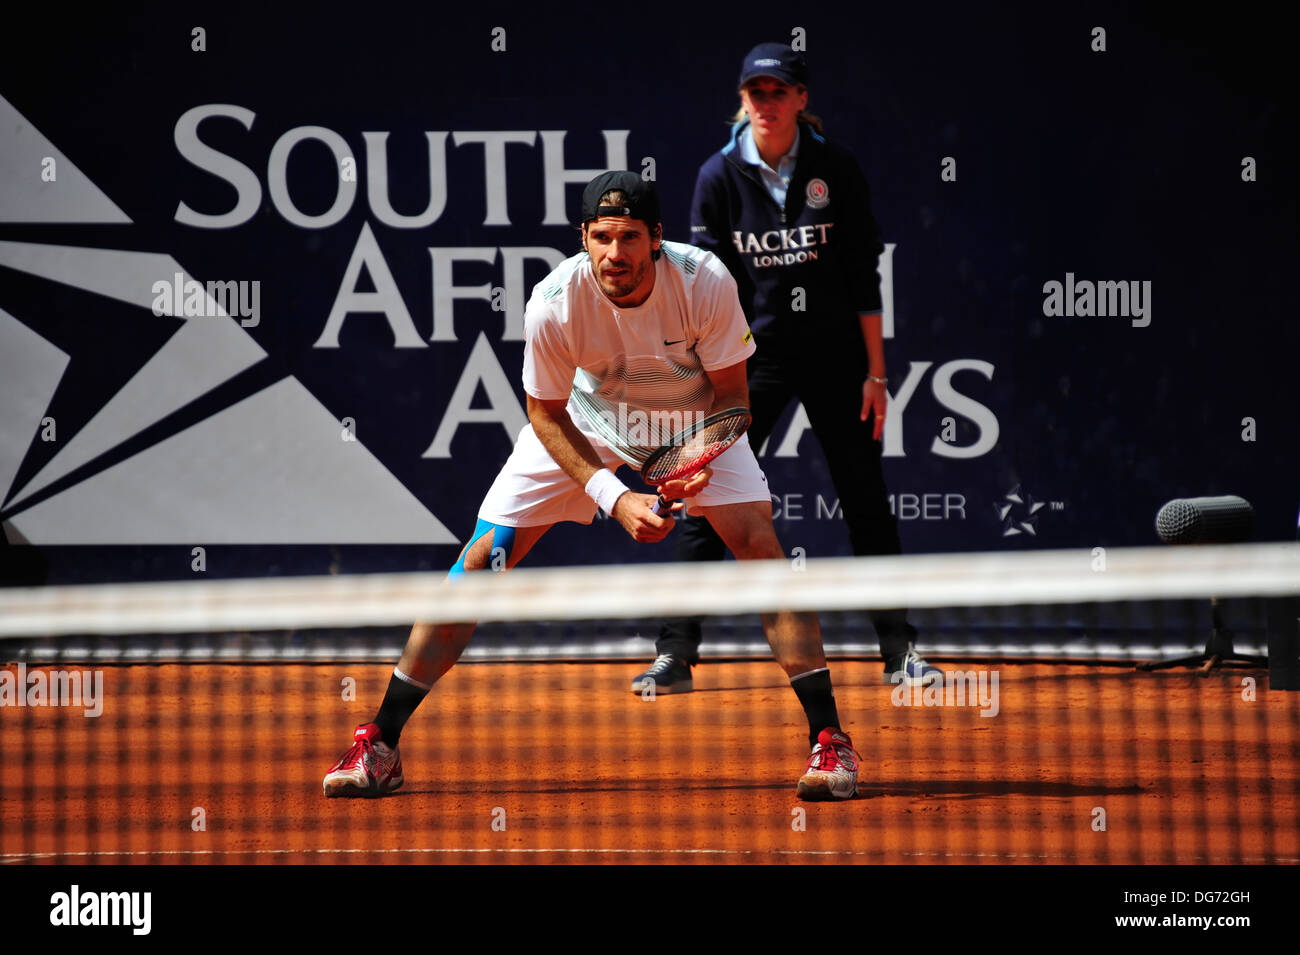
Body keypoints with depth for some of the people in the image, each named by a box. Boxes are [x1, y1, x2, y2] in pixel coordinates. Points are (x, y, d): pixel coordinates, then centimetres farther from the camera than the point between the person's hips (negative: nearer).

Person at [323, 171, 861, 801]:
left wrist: (700, 462, -36)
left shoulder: (706, 283, -31)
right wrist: (613, 497, -28)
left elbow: (730, 394, -17)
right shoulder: (554, 303, -31)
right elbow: (547, 417, -16)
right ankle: (380, 745, 0)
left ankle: (828, 738, -11)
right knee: (484, 556, -9)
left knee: (760, 546, -20)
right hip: (585, 424, 0)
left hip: (695, 420, 0)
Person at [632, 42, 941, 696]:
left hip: (834, 357, 0)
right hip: (753, 355, 0)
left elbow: (864, 279, 0)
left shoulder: (836, 171, -3)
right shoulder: (720, 176, -2)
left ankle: (900, 652, 14)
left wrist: (875, 372, -2)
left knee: (868, 506, 5)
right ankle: (675, 656, 1)